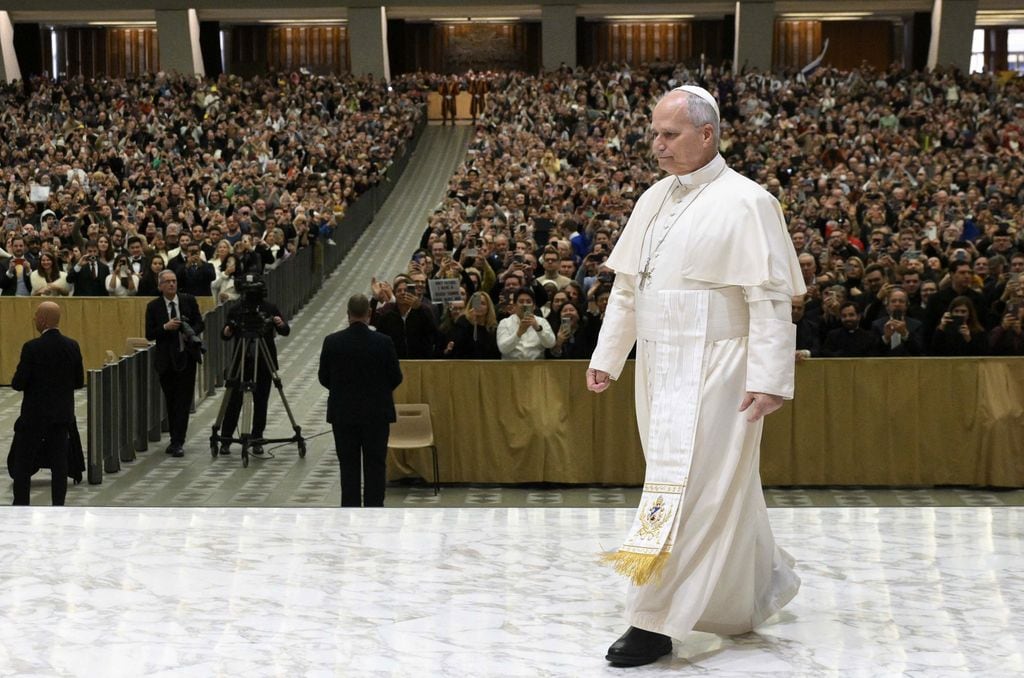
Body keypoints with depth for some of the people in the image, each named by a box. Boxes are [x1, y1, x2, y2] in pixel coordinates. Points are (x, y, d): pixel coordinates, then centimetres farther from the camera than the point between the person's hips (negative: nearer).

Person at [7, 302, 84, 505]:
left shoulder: (32, 347, -17)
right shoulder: (72, 346, -1)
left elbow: (18, 383, -14)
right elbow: (79, 381, 5)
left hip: (35, 414, -4)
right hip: (62, 413, 4)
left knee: (22, 463, 8)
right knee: (59, 462, 8)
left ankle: (21, 506, 10)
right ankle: (58, 506, 8)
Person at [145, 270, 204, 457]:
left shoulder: (189, 300, 1)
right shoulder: (153, 306, -1)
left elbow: (199, 323, 5)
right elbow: (149, 334, -2)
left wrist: (191, 332, -16)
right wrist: (165, 327, -19)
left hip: (186, 357, -1)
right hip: (166, 359, 1)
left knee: (183, 401, -6)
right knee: (170, 402, 10)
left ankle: (178, 442, -6)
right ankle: (175, 440, 21)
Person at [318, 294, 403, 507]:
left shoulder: (332, 342, -8)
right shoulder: (384, 342, -11)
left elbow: (323, 378, 1)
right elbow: (396, 378, -3)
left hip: (343, 413, 1)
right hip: (377, 412, -1)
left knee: (348, 466, 8)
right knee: (375, 466, 5)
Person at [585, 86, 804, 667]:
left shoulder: (745, 203, -11)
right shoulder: (654, 200, 11)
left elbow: (771, 299, -15)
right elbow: (627, 286, 17)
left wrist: (769, 379, -19)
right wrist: (607, 357, 15)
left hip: (711, 369, -7)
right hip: (660, 366, 7)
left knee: (687, 487, -7)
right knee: (719, 485, 16)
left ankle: (656, 622, -2)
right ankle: (764, 582, 34)